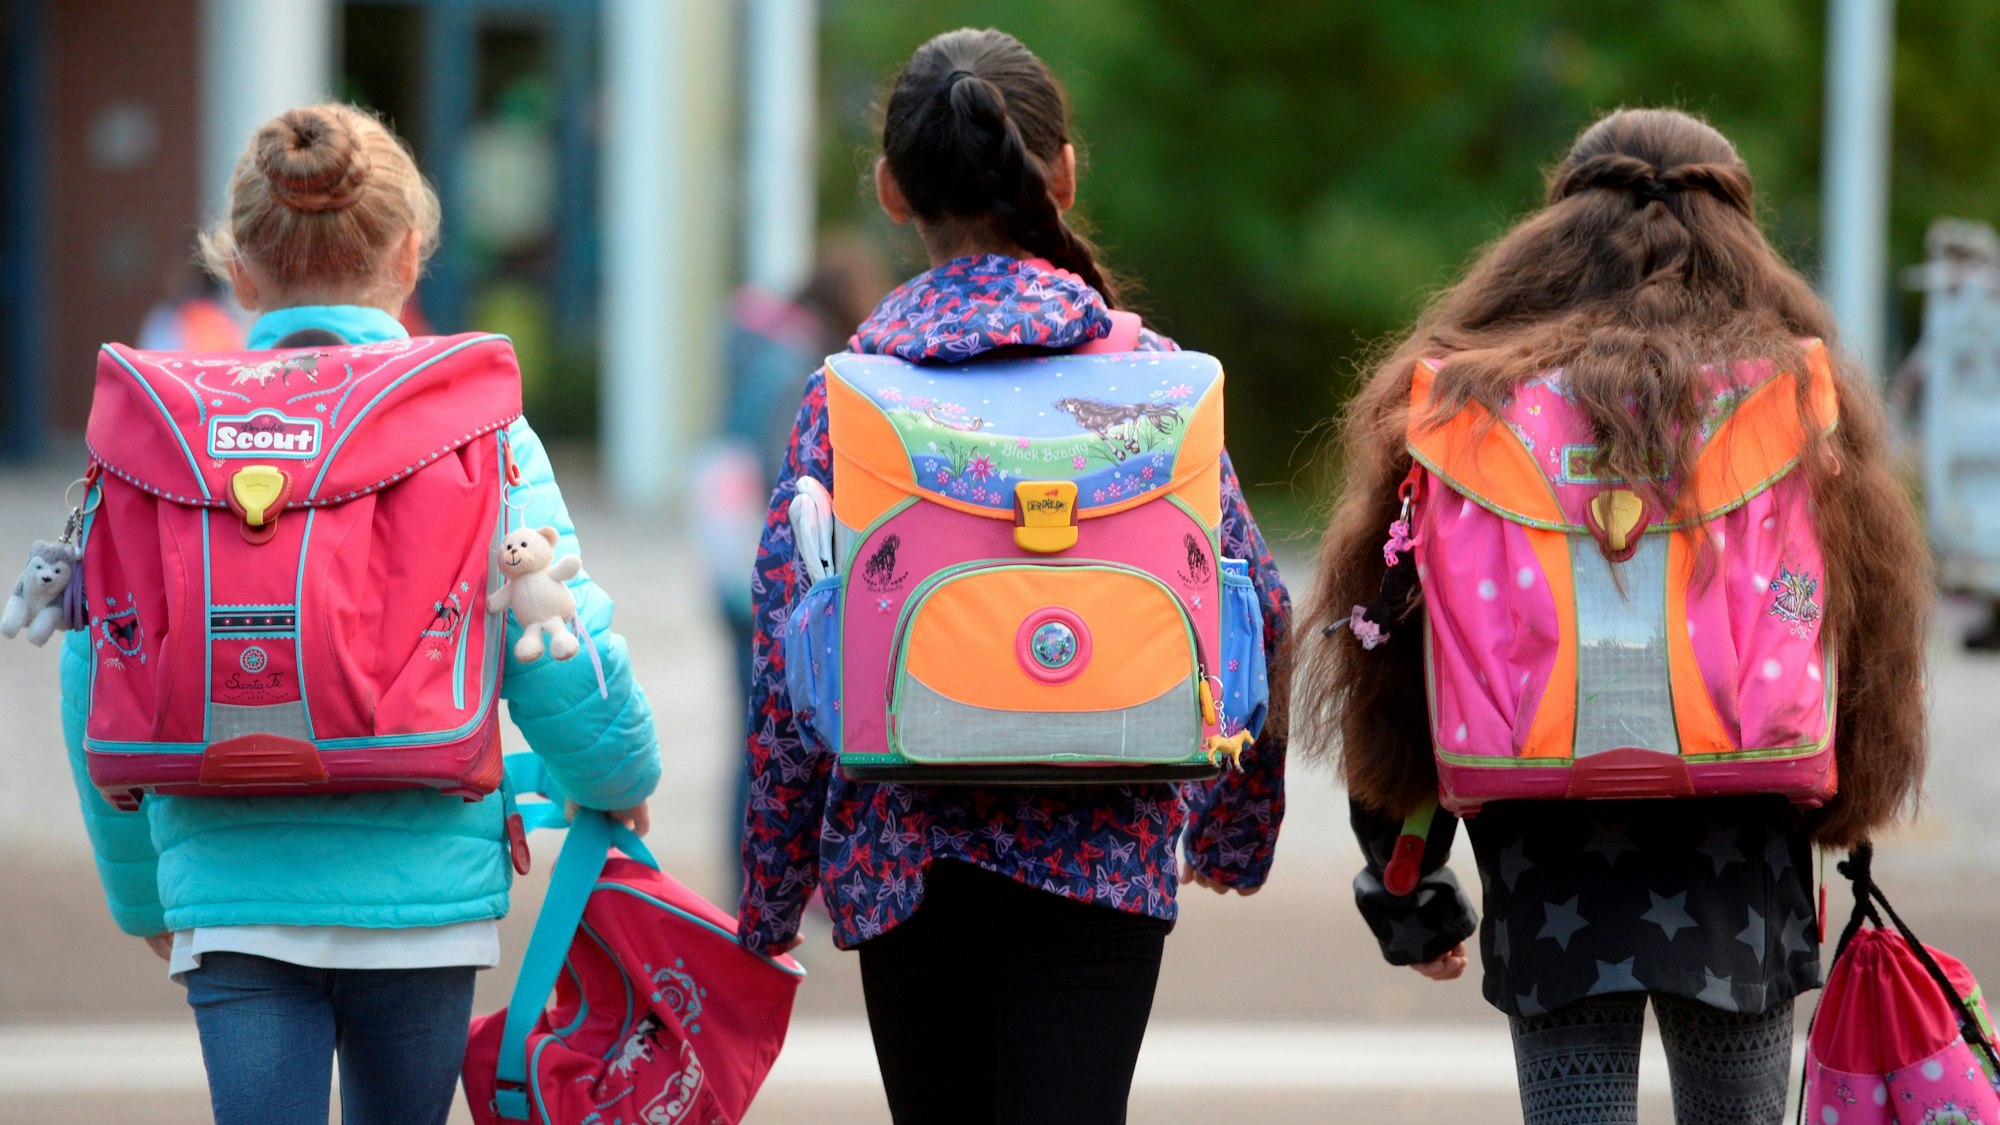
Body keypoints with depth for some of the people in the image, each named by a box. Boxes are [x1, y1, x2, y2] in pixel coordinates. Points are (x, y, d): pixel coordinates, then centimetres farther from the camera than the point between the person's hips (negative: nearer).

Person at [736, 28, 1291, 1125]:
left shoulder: (847, 387, -1)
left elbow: (788, 656, -3)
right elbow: (1253, 612, 2)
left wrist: (769, 898, 5)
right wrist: (1236, 824, 16)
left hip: (904, 853, 1)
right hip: (1105, 848, -1)